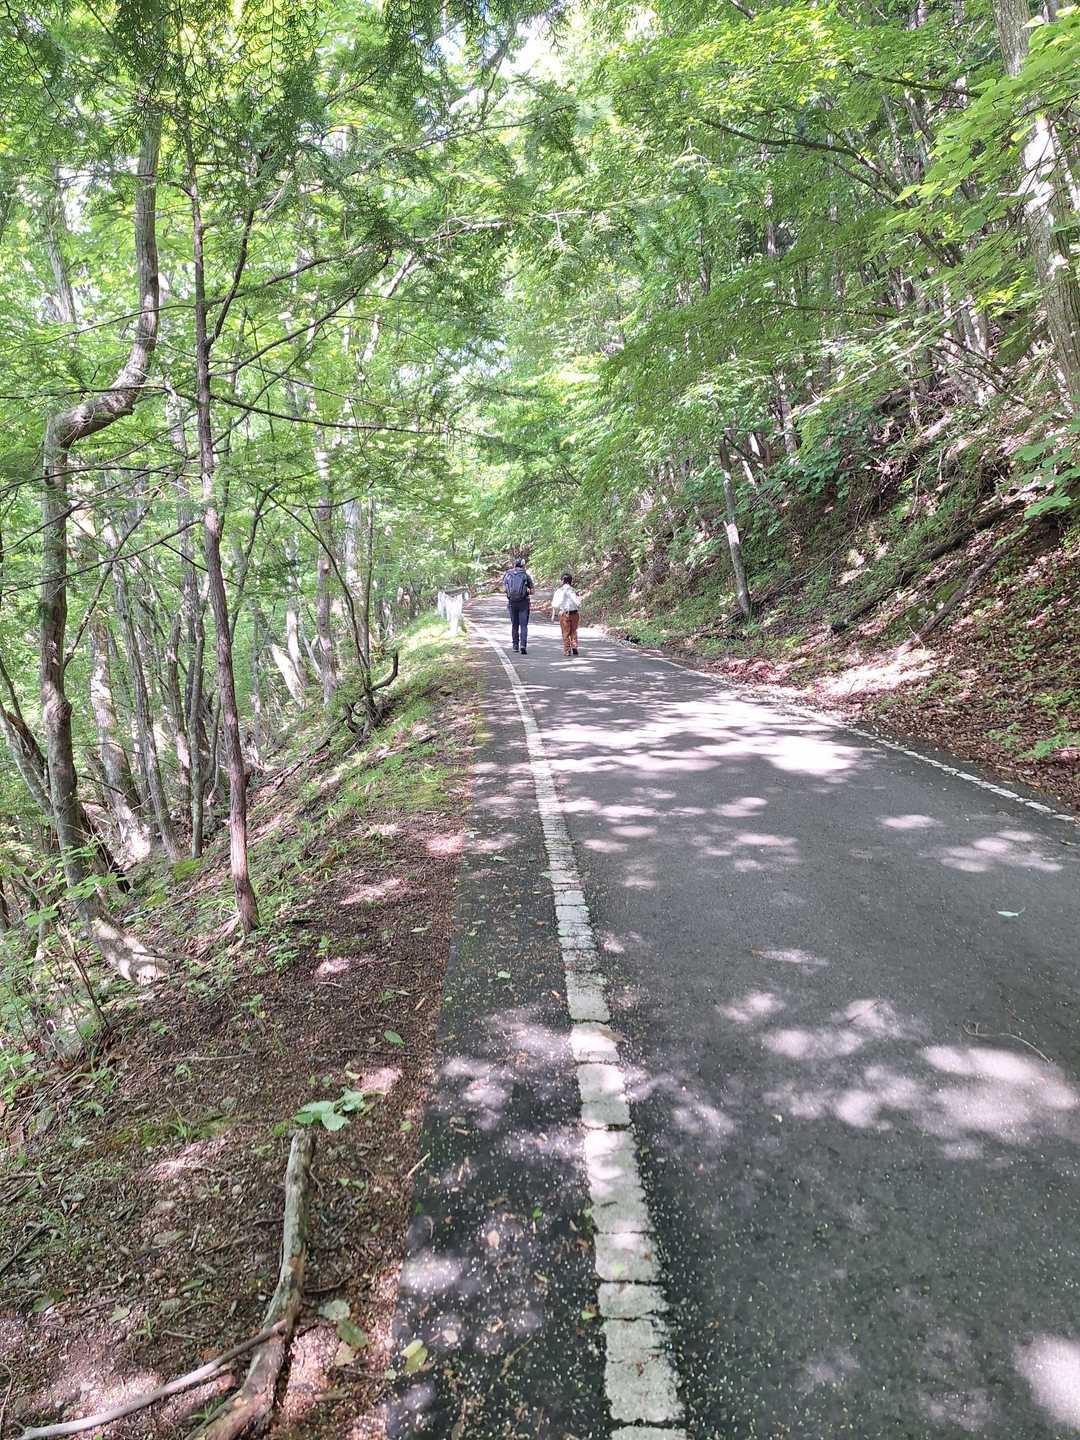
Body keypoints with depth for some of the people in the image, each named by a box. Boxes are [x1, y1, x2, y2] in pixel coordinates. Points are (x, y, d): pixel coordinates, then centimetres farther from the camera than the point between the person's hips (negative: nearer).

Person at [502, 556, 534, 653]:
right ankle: (523, 645, -17)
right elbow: (532, 591, -1)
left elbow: (504, 589, 10)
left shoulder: (507, 575, 3)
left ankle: (515, 645, 19)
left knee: (514, 625, 14)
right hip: (523, 603, -2)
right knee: (523, 625, -2)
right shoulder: (526, 575, -3)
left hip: (511, 602, 2)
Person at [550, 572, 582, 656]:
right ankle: (574, 647, 2)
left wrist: (553, 614, 3)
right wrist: (580, 614, 12)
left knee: (565, 633, 4)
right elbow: (578, 603, 0)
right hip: (574, 613, 1)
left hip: (564, 614, -1)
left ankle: (567, 650, 3)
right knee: (573, 631, 12)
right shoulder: (573, 591, 2)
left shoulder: (559, 591, -1)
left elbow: (555, 604, -3)